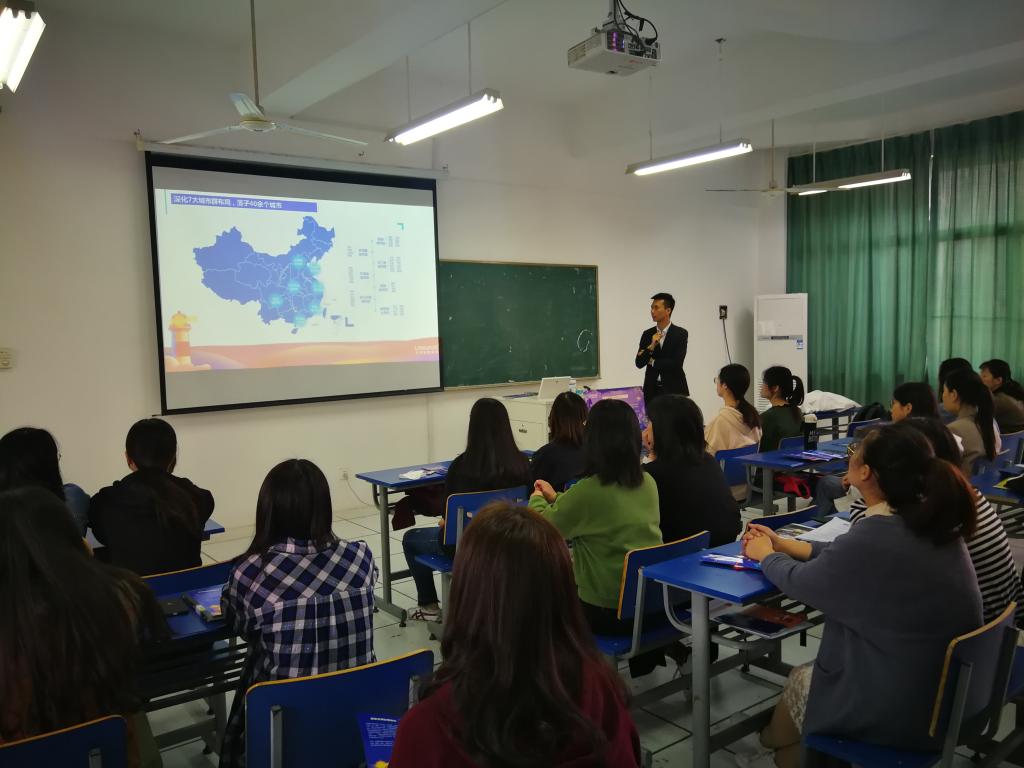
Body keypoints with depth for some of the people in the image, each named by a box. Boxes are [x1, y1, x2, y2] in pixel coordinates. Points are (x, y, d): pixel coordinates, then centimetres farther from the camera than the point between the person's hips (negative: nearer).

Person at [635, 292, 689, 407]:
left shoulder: (681, 334, -4)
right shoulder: (647, 334, 7)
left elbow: (676, 363, -14)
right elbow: (639, 363, 0)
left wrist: (652, 362, -4)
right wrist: (651, 346, -15)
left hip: (674, 390, -3)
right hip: (652, 390, 3)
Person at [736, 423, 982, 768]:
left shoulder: (875, 537, -29)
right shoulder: (933, 524, -3)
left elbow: (799, 582, -12)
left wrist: (765, 556, 9)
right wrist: (781, 544, 18)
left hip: (899, 712, -7)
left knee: (799, 680, 20)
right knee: (811, 674, 24)